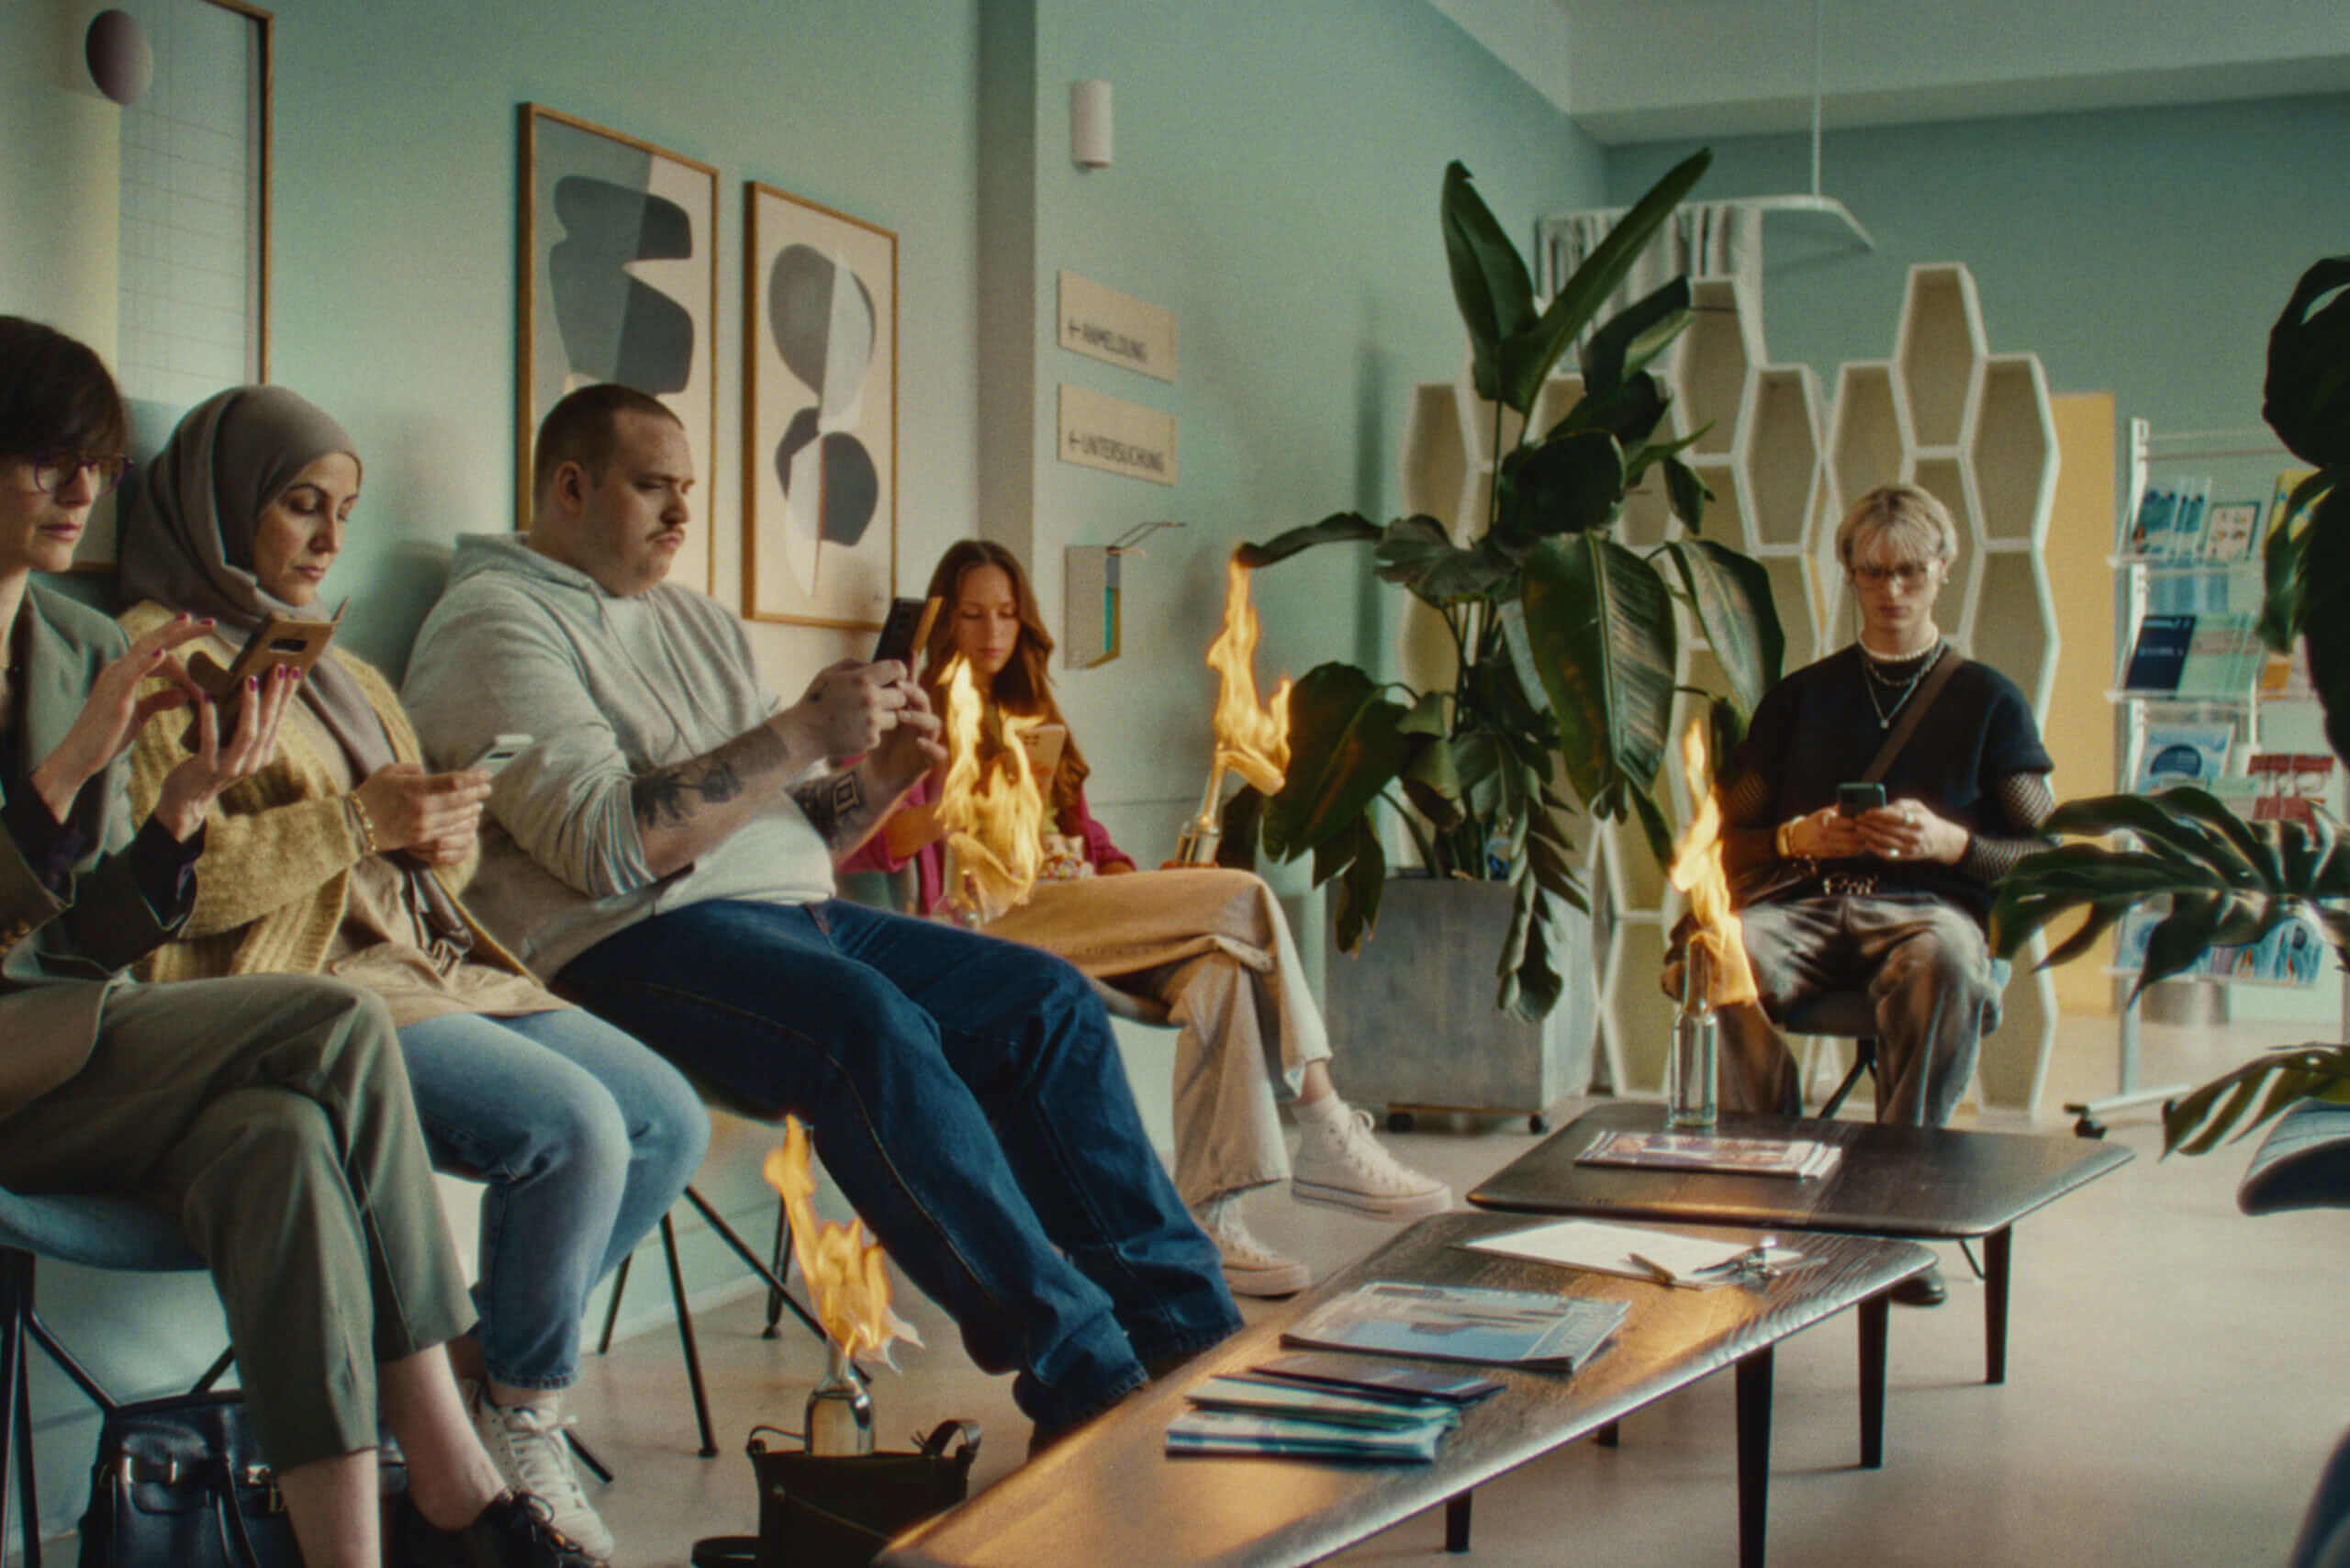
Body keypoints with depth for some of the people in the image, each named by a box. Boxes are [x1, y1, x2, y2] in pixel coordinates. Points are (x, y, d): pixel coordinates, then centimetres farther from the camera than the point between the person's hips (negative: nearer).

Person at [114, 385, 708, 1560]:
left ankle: (486, 1368, 5)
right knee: (575, 1127, -27)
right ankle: (519, 1427, -6)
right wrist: (352, 823, -16)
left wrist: (442, 826, 1)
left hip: (426, 967, 9)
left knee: (671, 1118, -7)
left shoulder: (338, 670, 26)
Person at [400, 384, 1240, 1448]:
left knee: (1048, 998, -6)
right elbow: (605, 845, -18)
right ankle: (1084, 1381, -30)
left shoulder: (696, 622, 24)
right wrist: (801, 735, -16)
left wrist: (873, 783, 1)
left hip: (796, 917, 9)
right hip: (627, 944, -8)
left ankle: (1188, 1332, -5)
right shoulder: (495, 623, -2)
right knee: (873, 1024, -34)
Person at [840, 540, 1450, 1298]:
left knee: (1218, 968, -30)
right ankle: (1328, 1138, -27)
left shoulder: (1031, 718, 32)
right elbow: (858, 842, -4)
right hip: (988, 924, -6)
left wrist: (1142, 882, 3)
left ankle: (1207, 1215, -38)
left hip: (1070, 921, 6)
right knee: (1243, 896, -24)